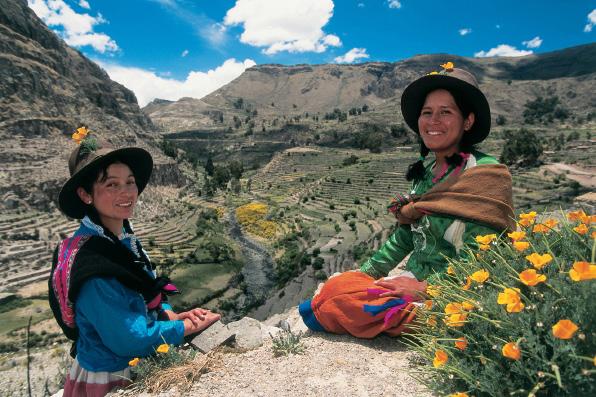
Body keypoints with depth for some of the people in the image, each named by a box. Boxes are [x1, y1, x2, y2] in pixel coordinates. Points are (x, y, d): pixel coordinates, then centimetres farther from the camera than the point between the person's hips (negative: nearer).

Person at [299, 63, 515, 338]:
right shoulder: (426, 171, 9)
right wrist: (365, 273, 8)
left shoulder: (485, 175, -13)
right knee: (335, 286, -13)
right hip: (415, 280, 7)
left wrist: (424, 288, -21)